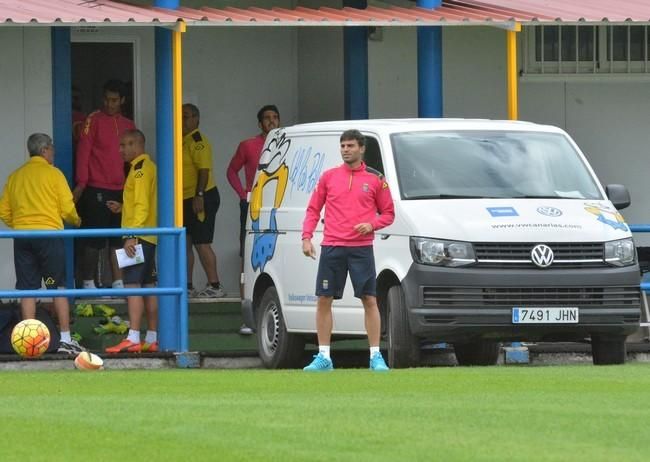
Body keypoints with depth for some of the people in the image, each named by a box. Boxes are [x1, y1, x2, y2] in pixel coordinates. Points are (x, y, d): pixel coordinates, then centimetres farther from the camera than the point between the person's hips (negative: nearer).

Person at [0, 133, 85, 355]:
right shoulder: (53, 174, -3)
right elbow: (67, 209, -5)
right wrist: (76, 221, 16)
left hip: (22, 237, 4)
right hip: (49, 234, -4)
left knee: (27, 290, 4)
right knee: (58, 288, 2)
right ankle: (66, 339, 0)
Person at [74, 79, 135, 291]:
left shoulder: (128, 125, 15)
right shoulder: (94, 120, -1)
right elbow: (83, 151, -6)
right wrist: (81, 183, -13)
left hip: (120, 190, 5)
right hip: (96, 190, -5)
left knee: (118, 240, 5)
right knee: (94, 240, -3)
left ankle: (118, 282, 9)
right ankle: (88, 283, 2)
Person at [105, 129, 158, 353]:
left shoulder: (141, 169, -12)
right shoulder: (147, 167, 19)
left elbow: (142, 206, -19)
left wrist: (132, 236, -23)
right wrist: (123, 208, 20)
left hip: (139, 236, -10)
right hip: (149, 237, 10)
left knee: (132, 285, -15)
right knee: (149, 286, 10)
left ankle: (133, 339, -23)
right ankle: (152, 339, 12)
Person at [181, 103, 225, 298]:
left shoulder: (197, 141, -13)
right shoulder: (181, 141, 17)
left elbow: (204, 170, -21)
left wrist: (199, 196, -26)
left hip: (200, 199, -10)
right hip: (185, 200, 10)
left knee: (202, 243, -11)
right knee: (185, 243, 11)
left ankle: (214, 286, -11)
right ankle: (187, 286, 17)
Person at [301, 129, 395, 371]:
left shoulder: (375, 179, 4)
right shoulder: (329, 177, 9)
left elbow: (388, 213, 9)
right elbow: (313, 209, 11)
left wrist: (371, 225, -10)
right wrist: (307, 237, 0)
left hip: (361, 248, -2)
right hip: (331, 248, 2)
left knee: (369, 300, -4)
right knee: (324, 301, 2)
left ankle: (375, 356, 1)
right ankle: (323, 357, 9)